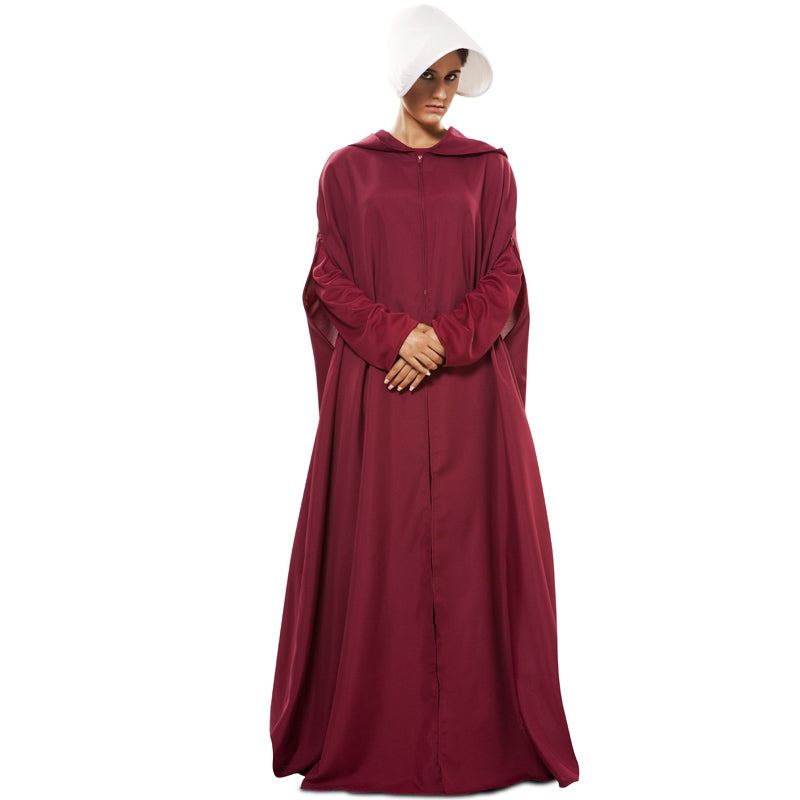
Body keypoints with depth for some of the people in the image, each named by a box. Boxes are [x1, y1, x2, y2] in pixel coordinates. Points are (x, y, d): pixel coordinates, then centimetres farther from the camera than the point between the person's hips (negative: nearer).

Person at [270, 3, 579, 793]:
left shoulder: (489, 168, 9)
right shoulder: (346, 169, 8)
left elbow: (504, 277, 3)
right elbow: (329, 278, 2)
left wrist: (446, 341, -13)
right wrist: (394, 335, -13)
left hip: (470, 389, 1)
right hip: (374, 394, 0)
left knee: (470, 548, 1)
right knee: (374, 552, 1)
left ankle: (477, 733, 14)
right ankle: (370, 735, 14)